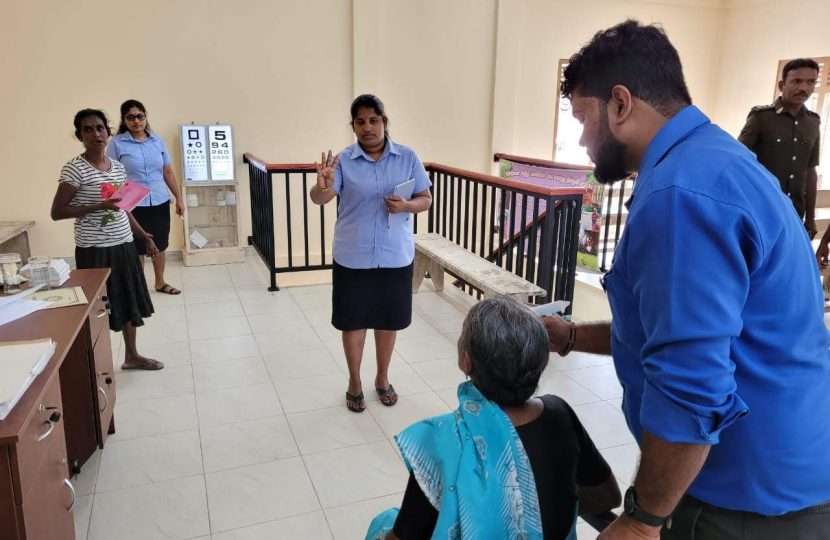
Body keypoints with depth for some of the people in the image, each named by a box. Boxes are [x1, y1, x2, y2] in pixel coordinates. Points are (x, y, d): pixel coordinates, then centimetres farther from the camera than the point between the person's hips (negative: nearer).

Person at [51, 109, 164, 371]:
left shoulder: (118, 167, 8)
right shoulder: (74, 169, -12)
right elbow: (56, 212, -13)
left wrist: (145, 237, 15)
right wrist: (98, 206, -21)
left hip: (124, 246, 7)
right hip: (95, 250, -7)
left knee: (130, 302, 15)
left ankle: (132, 356, 31)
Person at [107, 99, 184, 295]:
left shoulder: (157, 141, 6)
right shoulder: (117, 143, -5)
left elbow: (168, 172, 10)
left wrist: (179, 198, 8)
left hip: (160, 203, 4)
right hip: (133, 205, -4)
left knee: (160, 245, 15)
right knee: (137, 249, 6)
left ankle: (160, 282, 33)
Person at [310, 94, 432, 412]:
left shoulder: (407, 158, -1)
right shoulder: (343, 160, -6)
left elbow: (426, 200, 3)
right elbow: (319, 199, -16)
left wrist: (406, 206, -18)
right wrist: (323, 185, -40)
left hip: (395, 256, 1)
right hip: (353, 257, -1)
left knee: (388, 321, 14)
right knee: (353, 321, 10)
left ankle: (382, 379, 36)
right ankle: (354, 383, 30)